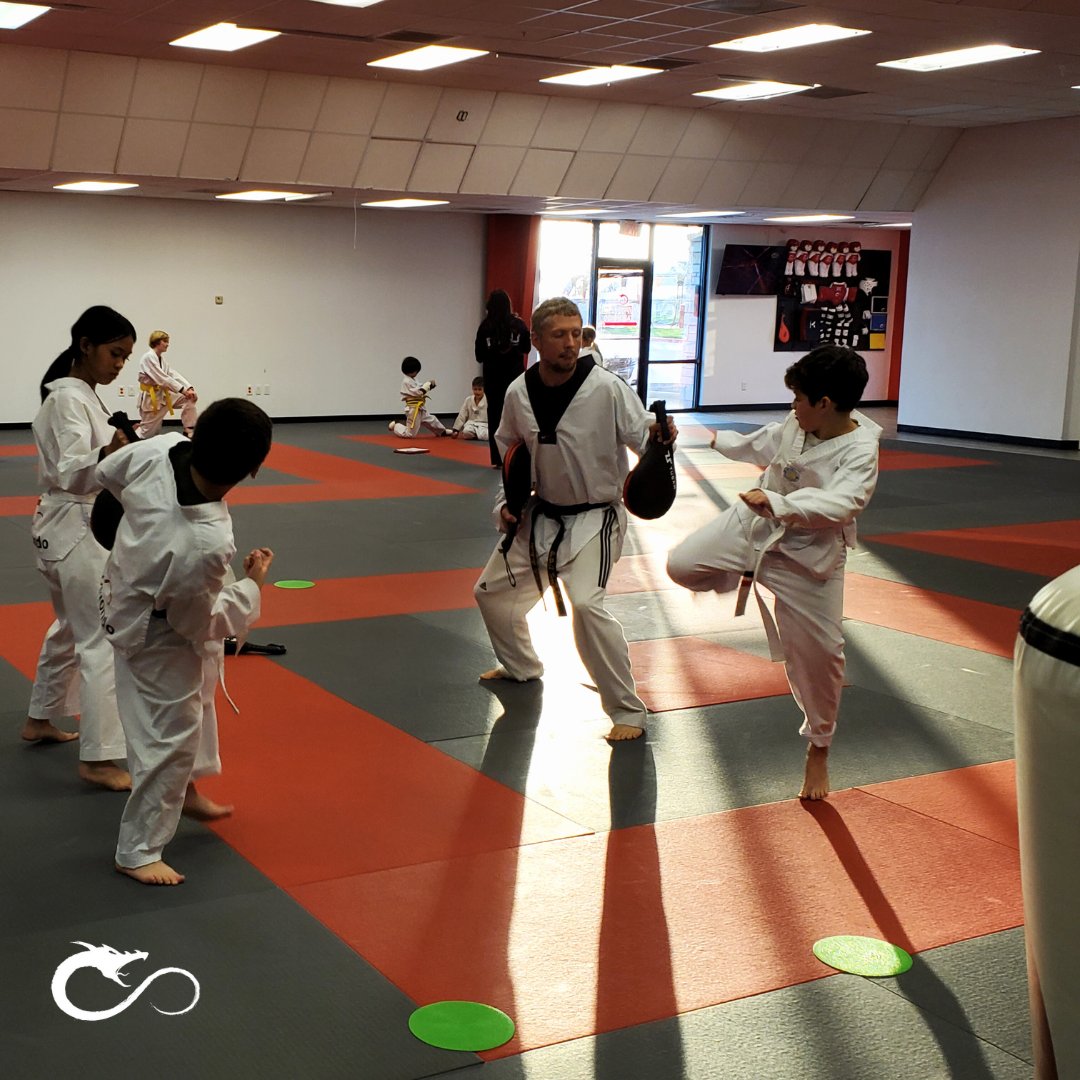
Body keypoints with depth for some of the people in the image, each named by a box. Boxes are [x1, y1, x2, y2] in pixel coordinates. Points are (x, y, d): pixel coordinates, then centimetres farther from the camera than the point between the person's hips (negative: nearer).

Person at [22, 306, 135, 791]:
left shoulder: (79, 394, 12)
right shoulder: (70, 399, -18)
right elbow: (69, 472, -28)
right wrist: (107, 454, -46)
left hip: (73, 527, 11)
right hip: (76, 530, -11)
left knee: (72, 628, 24)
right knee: (103, 640, -9)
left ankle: (41, 719, 40)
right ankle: (99, 757, -6)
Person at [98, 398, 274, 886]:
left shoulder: (161, 449, -26)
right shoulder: (207, 547, -43)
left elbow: (107, 473, -2)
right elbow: (200, 622, -24)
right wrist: (252, 584, -10)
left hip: (130, 585, 9)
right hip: (157, 636, -9)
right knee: (170, 736, 6)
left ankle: (184, 786, 49)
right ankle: (137, 851, 22)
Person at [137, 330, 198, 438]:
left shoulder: (161, 358, 10)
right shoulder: (148, 357, -18)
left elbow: (173, 374, 3)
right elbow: (162, 378, -25)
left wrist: (189, 388, -12)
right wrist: (183, 390, -28)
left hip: (163, 395, 8)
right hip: (151, 398, -8)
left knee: (189, 399, -4)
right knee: (147, 432, -3)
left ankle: (189, 432, 0)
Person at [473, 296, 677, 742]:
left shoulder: (607, 388, -20)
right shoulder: (519, 393, -6)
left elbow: (641, 436, -16)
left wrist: (659, 433, -38)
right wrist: (506, 502, 3)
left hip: (594, 519, -6)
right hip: (540, 517, 6)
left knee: (586, 604, -27)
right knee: (491, 591, 17)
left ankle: (627, 710, -12)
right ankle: (521, 665, 47)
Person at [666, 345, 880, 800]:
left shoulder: (859, 452, -22)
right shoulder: (796, 424, -3)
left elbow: (839, 503, -36)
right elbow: (762, 446, 19)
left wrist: (777, 504, -48)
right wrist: (720, 440, 35)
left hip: (808, 556, -5)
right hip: (753, 527, 5)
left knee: (817, 652, 2)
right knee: (682, 565, -8)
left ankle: (818, 748, 24)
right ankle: (747, 579, 26)